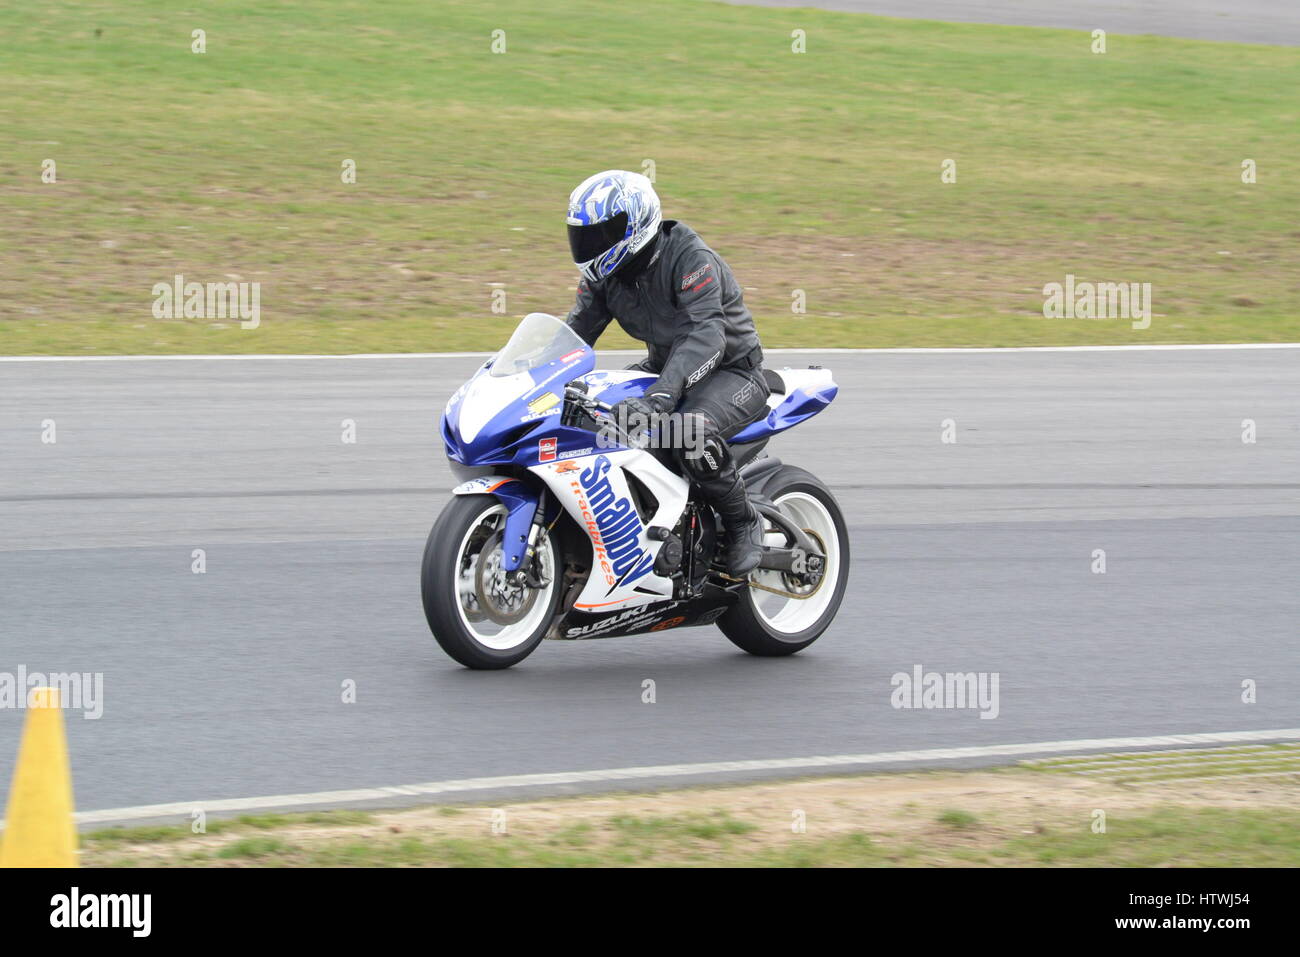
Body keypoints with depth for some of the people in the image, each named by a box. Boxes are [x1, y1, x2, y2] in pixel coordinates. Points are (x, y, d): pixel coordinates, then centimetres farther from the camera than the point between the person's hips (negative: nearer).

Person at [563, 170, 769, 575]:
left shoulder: (690, 259, -27)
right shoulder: (604, 272, -3)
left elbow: (707, 336, -40)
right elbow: (577, 330, 2)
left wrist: (661, 394, -54)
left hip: (732, 370, -9)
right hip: (665, 366, 9)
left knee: (692, 432, -39)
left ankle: (744, 523, -16)